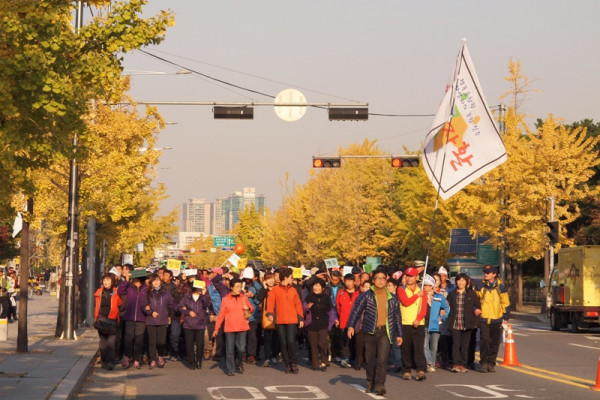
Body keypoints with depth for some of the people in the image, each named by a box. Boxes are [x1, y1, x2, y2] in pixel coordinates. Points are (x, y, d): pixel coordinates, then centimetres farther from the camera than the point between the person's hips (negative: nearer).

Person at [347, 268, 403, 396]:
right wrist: (351, 326, -15)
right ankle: (370, 383, 27)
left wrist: (399, 334, 15)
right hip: (370, 332, 0)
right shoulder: (366, 295, 2)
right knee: (370, 360, 9)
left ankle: (380, 385, -11)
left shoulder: (392, 298, 9)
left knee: (382, 359, -14)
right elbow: (356, 310, -3)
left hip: (385, 331, 0)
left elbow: (397, 316, 16)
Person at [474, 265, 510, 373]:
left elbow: (505, 303, 11)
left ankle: (491, 362, 14)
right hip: (483, 319, -1)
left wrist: (506, 317, 9)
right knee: (484, 341, -8)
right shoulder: (480, 286, 4)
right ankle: (484, 363, 0)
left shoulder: (500, 287, 5)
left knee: (495, 343, 4)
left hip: (497, 320, 1)